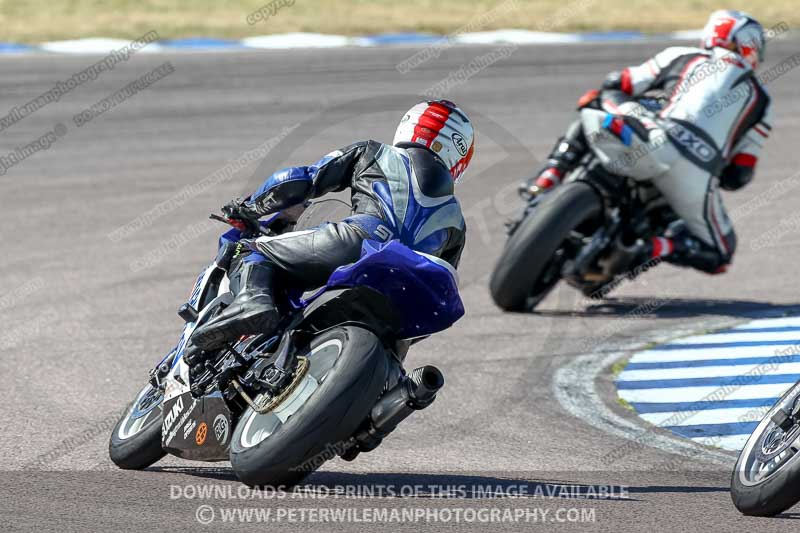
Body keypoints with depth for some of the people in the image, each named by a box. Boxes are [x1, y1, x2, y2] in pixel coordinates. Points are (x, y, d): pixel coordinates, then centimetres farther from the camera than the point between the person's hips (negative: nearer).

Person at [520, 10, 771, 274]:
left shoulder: (681, 57, 24)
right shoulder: (759, 99, 26)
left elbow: (614, 86, 26)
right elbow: (739, 175, 21)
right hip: (696, 174, -1)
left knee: (588, 116, 30)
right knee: (719, 255, 18)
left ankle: (547, 179, 9)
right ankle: (655, 248, -10)